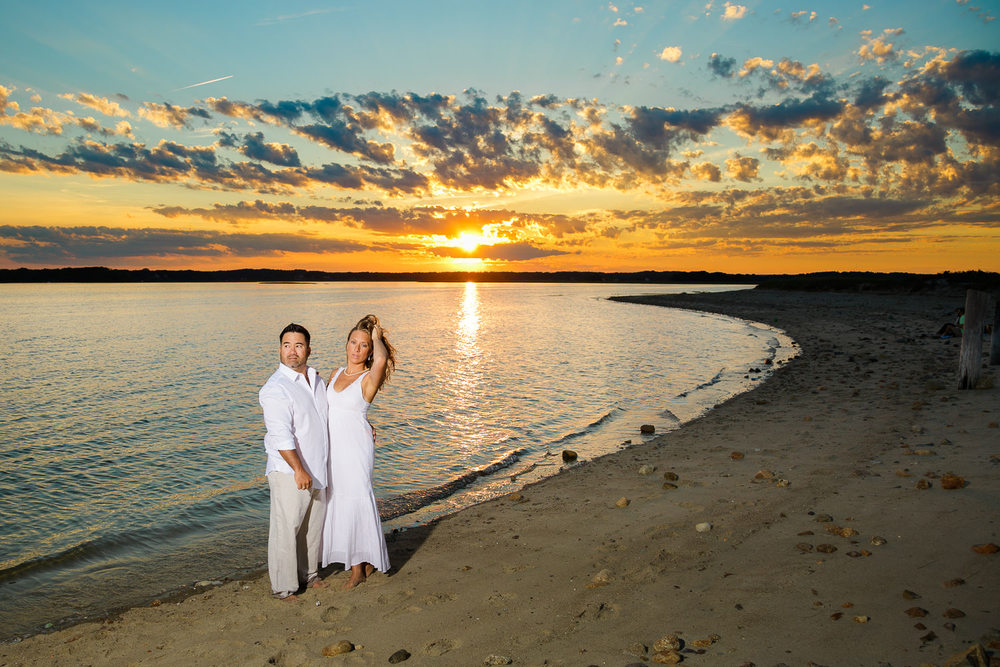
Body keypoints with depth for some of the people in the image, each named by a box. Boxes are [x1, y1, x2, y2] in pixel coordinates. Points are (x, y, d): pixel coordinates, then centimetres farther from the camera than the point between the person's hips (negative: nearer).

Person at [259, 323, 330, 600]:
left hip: (318, 468, 8)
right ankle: (283, 586, 15)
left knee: (314, 523, 17)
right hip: (289, 472, -7)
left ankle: (308, 573, 35)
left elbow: (329, 414, 26)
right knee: (286, 528, 0)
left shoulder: (316, 379, 9)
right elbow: (281, 435, -23)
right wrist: (299, 470, -26)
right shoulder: (275, 388, -16)